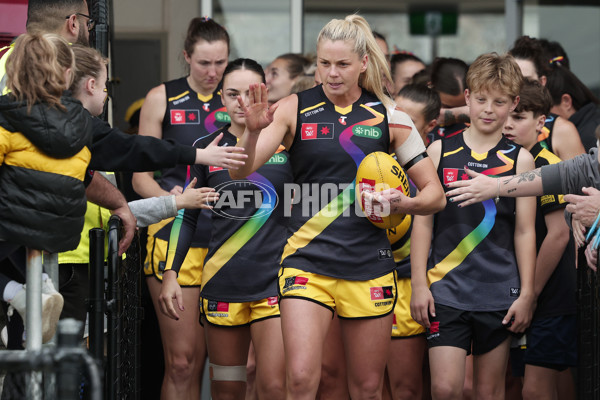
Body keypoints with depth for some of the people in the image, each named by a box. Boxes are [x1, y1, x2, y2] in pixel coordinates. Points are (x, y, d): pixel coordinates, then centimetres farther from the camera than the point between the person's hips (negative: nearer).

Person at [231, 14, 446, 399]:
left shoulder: (389, 116, 4)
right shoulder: (295, 109, 1)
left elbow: (435, 194, 7)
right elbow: (240, 171, -9)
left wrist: (402, 204, -14)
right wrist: (254, 130, -28)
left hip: (369, 263, 1)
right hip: (308, 261, -1)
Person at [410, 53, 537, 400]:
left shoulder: (520, 159, 3)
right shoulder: (440, 151, 3)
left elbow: (524, 231, 5)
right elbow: (423, 221, 5)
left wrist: (527, 294, 1)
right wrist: (419, 284, -1)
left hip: (499, 293, 1)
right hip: (446, 289, 0)